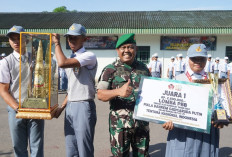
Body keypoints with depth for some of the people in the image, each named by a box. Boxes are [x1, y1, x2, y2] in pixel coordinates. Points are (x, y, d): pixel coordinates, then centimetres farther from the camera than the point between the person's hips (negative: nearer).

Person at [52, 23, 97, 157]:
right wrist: (61, 108, 18)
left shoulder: (89, 56, -9)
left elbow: (62, 63, -24)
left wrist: (57, 43, -9)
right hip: (70, 107, 8)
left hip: (84, 107, -8)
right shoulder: (70, 60, 17)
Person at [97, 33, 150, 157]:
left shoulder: (143, 68, 9)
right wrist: (118, 91, -30)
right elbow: (100, 94, -12)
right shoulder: (110, 69, -4)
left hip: (142, 121, 4)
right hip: (119, 123, -4)